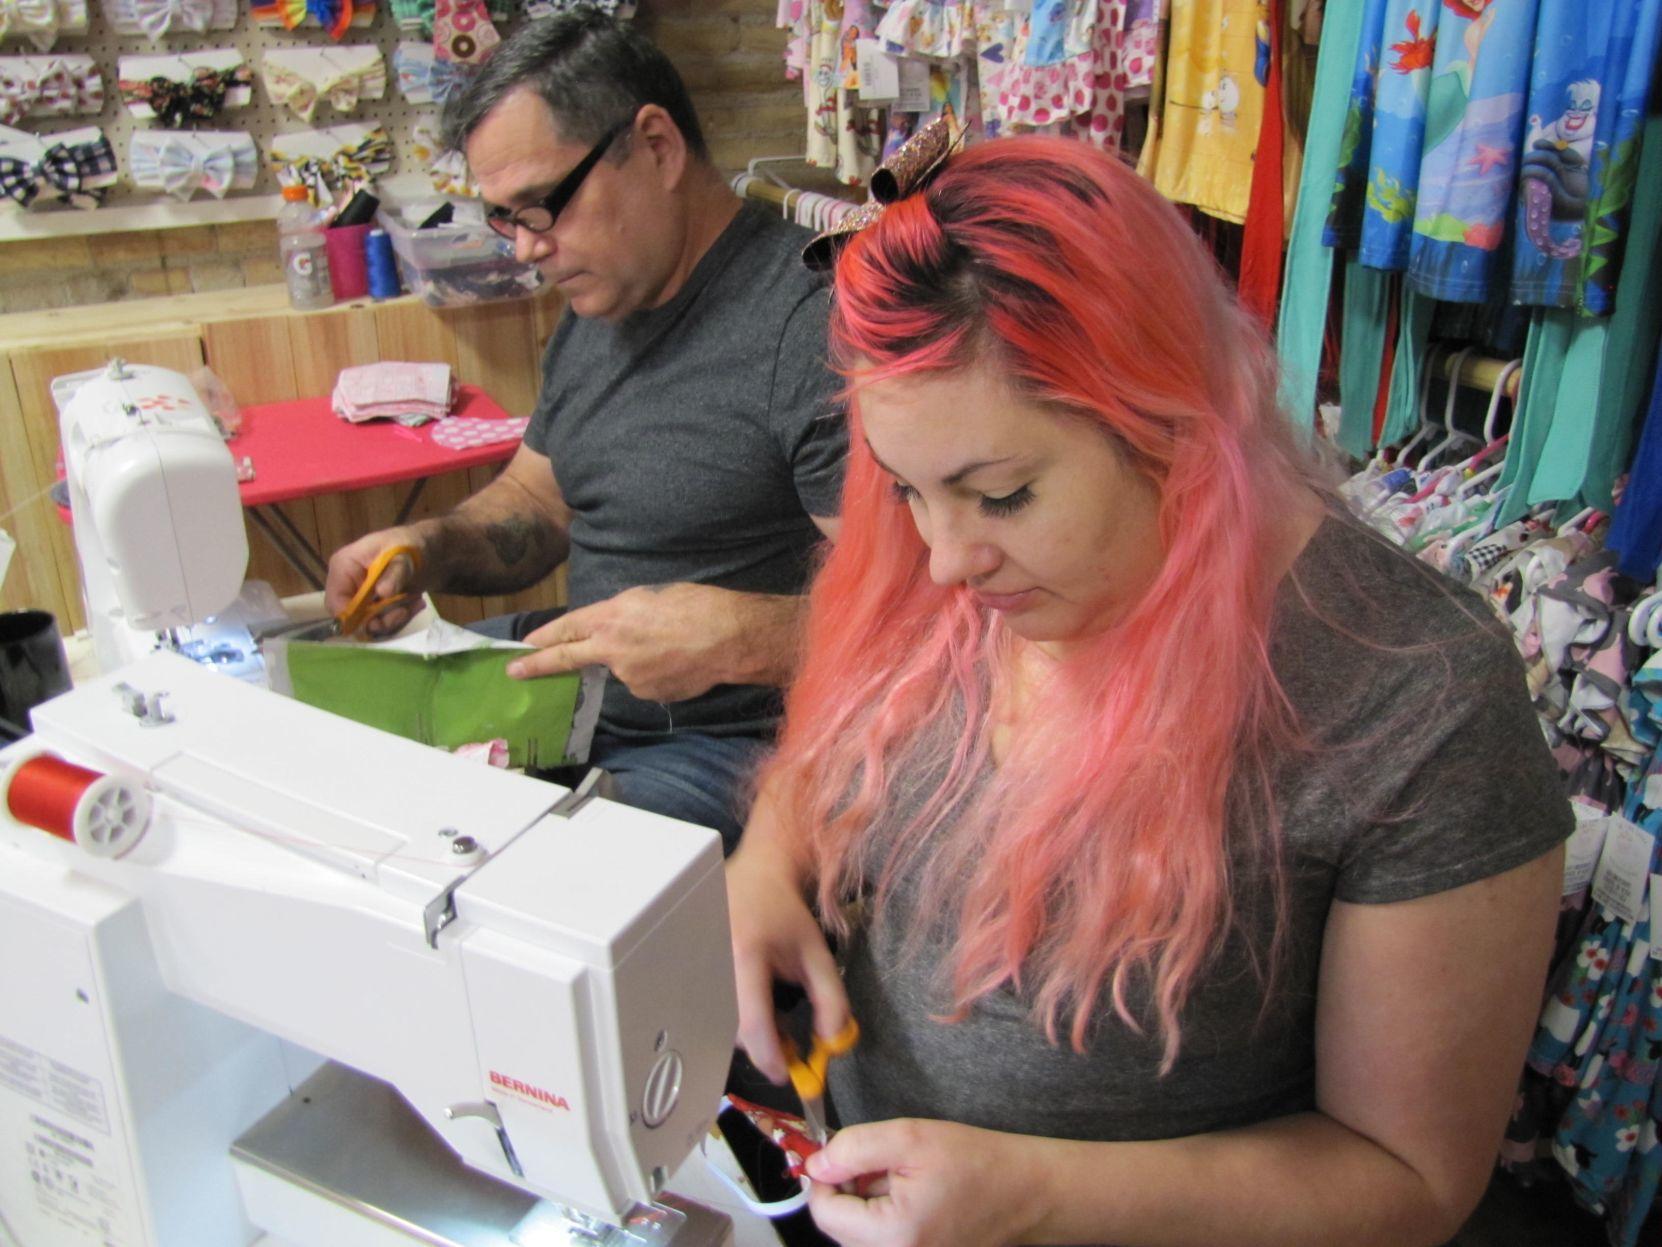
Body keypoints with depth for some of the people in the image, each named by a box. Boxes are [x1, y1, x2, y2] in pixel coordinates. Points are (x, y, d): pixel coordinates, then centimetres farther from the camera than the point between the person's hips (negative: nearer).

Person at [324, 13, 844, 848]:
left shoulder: (812, 323, -20)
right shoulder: (600, 304, 10)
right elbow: (536, 503, 20)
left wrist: (739, 635, -38)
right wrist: (430, 547, 0)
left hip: (730, 743, -8)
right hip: (576, 688, 9)